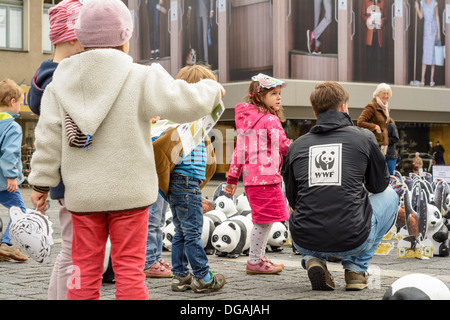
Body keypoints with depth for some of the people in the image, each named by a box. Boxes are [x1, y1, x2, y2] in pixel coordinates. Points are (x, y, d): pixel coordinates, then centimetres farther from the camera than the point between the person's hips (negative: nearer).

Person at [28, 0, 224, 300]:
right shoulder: (141, 79, -11)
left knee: (85, 270, 9)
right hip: (129, 192, -3)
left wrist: (41, 182, 9)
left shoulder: (61, 83, 2)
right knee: (129, 269, 4)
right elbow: (185, 103, -12)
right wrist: (212, 89, 8)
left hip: (83, 193, 3)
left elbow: (49, 137, 2)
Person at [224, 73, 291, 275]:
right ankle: (254, 262, 4)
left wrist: (232, 178, 19)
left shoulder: (245, 118, 14)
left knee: (262, 219, 18)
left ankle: (259, 257, 25)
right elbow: (284, 146, -11)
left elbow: (239, 149, 16)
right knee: (264, 220, -1)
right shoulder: (270, 120, -12)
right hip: (266, 176, -9)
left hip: (251, 176, 9)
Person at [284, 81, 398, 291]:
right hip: (352, 241, -3)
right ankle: (356, 268, 16)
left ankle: (313, 259, 10)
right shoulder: (363, 138, 3)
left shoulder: (297, 146, 8)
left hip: (304, 241, 3)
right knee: (390, 195, 27)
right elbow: (379, 185, 18)